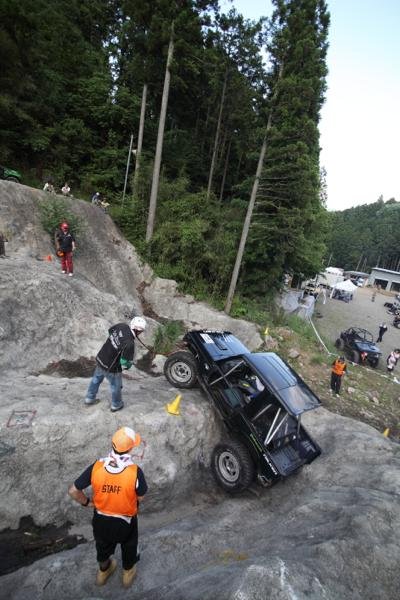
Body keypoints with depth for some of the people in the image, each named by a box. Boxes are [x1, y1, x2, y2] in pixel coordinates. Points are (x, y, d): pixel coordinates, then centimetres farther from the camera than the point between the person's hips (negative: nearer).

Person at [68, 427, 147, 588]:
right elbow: (140, 497, -16)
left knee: (103, 545, 34)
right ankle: (128, 574, 56)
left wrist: (86, 502, 1)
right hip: (126, 521, -2)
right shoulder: (135, 472, -34)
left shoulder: (96, 467, -28)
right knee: (128, 547, 30)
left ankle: (103, 572, 60)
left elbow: (73, 491, -16)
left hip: (101, 518, 2)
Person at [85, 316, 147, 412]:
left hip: (100, 359, 7)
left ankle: (89, 399, 54)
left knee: (96, 379, 32)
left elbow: (110, 330, 9)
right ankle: (116, 405, 44)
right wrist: (130, 363, -6)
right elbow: (125, 363, -29)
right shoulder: (129, 343, -34)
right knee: (116, 386, 21)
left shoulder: (121, 326, -13)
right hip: (111, 368, -7)